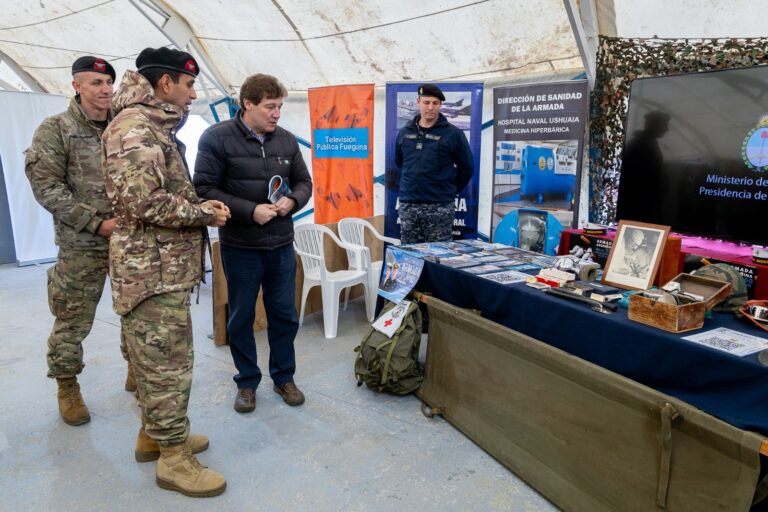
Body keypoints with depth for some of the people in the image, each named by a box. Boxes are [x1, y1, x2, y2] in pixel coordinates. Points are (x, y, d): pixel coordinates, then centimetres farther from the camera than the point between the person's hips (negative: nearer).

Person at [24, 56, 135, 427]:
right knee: (73, 321, 5)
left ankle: (136, 371, 32)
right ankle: (67, 387, 25)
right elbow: (45, 187, -9)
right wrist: (97, 223, -16)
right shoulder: (55, 129, -4)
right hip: (81, 245, -4)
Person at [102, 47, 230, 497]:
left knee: (156, 358, 19)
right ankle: (173, 456, 12)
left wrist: (199, 207, 7)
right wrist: (203, 213, -14)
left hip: (164, 265, 10)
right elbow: (142, 201, -26)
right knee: (168, 363, -1)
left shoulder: (155, 125, 17)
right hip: (153, 269, -10)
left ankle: (153, 434, 34)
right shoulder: (135, 126, -16)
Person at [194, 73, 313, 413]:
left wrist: (292, 201, -11)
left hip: (281, 245, 4)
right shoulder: (217, 138, -9)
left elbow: (304, 182, 11)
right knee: (241, 318, 11)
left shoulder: (286, 140, 3)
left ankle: (283, 378, 32)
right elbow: (204, 189, -13)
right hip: (240, 247, -3)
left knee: (284, 315, 13)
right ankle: (247, 382, 29)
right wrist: (250, 211, -21)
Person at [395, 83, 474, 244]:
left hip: (440, 207, -3)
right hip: (407, 206, 4)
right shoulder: (405, 132, 9)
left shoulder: (453, 134, -2)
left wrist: (450, 191, 7)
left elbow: (467, 168, 4)